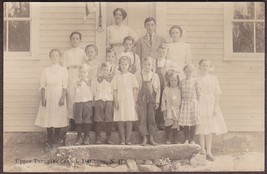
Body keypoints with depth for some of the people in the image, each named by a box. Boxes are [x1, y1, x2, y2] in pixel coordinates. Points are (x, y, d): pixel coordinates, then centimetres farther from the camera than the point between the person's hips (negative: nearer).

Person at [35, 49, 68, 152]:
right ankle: (49, 143, 7)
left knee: (58, 120, 0)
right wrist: (43, 98, -4)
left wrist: (62, 98, -11)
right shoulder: (46, 70, 7)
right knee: (48, 120, 1)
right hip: (48, 97, 2)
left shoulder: (63, 70, 3)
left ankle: (57, 142, 9)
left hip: (58, 97, -1)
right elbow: (43, 85, 5)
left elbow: (65, 86, -1)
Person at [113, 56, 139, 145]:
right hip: (120, 100, 1)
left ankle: (128, 139, 4)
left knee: (129, 120, -2)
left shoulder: (132, 76, 6)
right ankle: (122, 139, 8)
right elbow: (115, 90, 4)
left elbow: (135, 90, 5)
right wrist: (115, 101, -5)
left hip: (129, 101, 0)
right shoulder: (116, 77, 6)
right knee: (120, 121, 1)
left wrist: (135, 101, -1)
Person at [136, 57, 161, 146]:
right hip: (141, 99, -1)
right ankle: (144, 138, 4)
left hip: (152, 99, 1)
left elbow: (158, 89, 7)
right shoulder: (138, 75, 3)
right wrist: (135, 101, -3)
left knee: (151, 118, 0)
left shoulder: (155, 76, 6)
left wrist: (157, 101, 0)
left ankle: (151, 138, 8)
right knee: (142, 118, -3)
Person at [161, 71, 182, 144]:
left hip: (177, 110, 3)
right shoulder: (166, 90, 0)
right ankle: (168, 139, -2)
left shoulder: (179, 90, 9)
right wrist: (164, 109, -4)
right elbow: (163, 100, 0)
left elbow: (181, 100, 13)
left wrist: (181, 109, 9)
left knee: (176, 125, 4)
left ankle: (176, 140, 10)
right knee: (169, 125, -9)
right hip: (169, 109, -3)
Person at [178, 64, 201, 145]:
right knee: (185, 122, 0)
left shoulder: (195, 81, -1)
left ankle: (192, 139, 8)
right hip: (184, 102, 2)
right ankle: (186, 139, 11)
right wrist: (181, 102, 6)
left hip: (193, 102, -2)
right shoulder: (182, 81, 7)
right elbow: (180, 92, 12)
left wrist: (197, 102, -3)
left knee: (193, 122, 0)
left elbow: (198, 93, 1)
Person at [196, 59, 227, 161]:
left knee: (209, 130, 3)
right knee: (201, 129, 0)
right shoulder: (196, 79, 0)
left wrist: (215, 107, -3)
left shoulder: (213, 79, 7)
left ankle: (208, 152, 8)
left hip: (211, 104, 2)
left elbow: (216, 94, 5)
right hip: (200, 104, -2)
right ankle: (203, 151, 8)